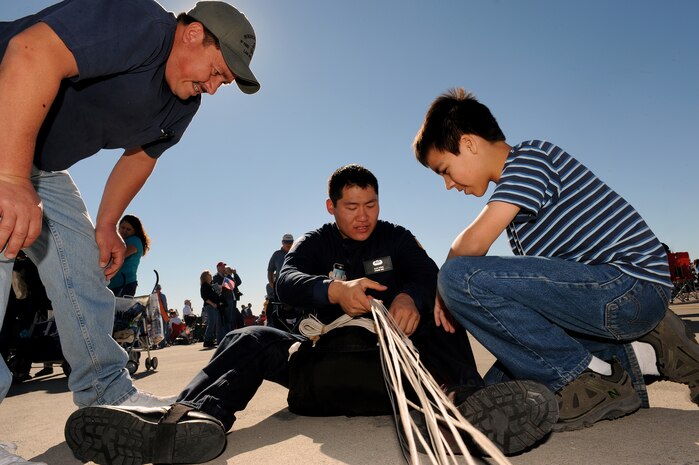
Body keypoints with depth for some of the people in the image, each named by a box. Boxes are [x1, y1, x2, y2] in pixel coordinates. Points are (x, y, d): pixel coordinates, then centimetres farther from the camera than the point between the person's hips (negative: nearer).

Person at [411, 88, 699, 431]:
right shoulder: (513, 191, 17)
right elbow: (533, 277, 14)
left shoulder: (531, 156, -11)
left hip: (631, 285, -10)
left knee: (460, 277, -25)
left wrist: (446, 288, -4)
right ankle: (626, 359, 9)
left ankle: (585, 377, -11)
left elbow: (472, 244, -23)